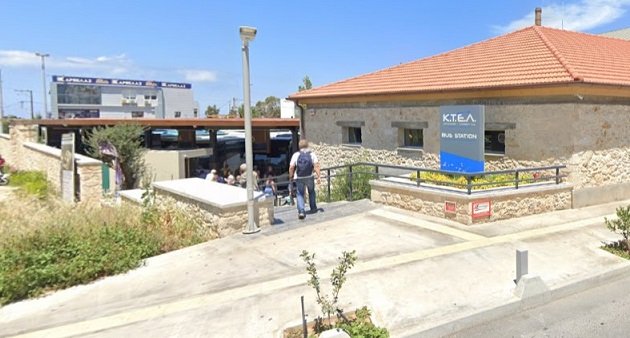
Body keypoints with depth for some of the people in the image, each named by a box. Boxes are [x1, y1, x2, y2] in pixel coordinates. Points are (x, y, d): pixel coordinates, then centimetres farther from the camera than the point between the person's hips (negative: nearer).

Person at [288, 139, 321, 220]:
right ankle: (313, 208, 31)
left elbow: (291, 167, -8)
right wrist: (318, 177, -8)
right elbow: (316, 165, -10)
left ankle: (301, 211, -9)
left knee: (300, 194, 6)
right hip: (309, 177, 1)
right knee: (311, 192, 23)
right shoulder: (312, 154, 0)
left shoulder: (296, 155, -2)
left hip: (299, 178, -1)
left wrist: (290, 176, 7)